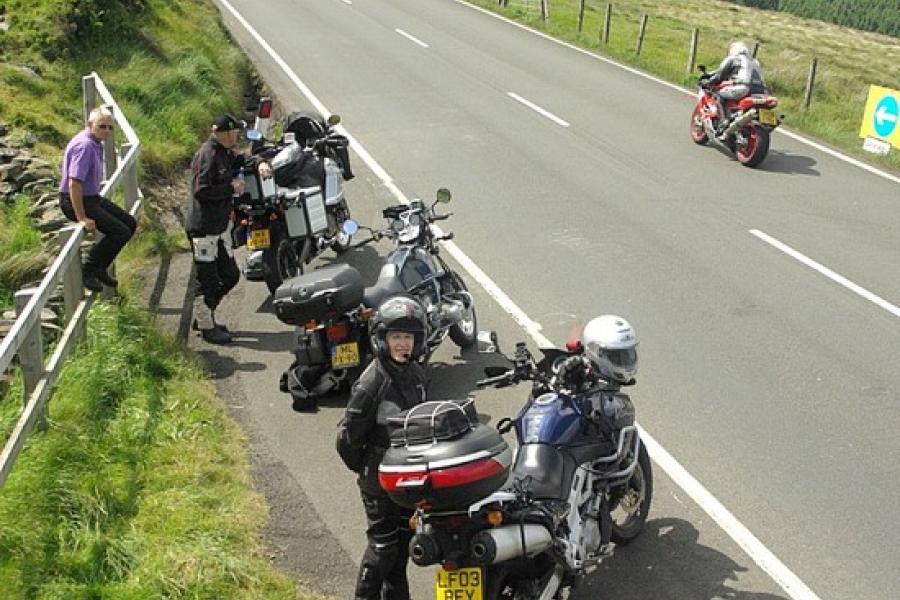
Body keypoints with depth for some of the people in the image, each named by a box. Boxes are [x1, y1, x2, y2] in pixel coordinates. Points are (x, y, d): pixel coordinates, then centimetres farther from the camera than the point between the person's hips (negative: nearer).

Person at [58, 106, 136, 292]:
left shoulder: (96, 143, 6)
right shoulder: (84, 145, -24)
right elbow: (74, 183, -29)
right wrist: (82, 218, -28)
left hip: (93, 198, 10)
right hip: (75, 201, -10)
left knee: (130, 224, 10)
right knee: (120, 232, -17)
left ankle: (100, 268, 18)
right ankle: (88, 270, -2)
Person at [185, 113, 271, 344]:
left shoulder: (225, 152, 10)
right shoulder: (207, 155, -19)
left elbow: (240, 159, 27)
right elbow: (201, 191, -26)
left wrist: (260, 164, 5)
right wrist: (231, 188, -18)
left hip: (220, 226, 10)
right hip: (203, 228, -10)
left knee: (230, 275, 16)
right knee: (207, 279, 1)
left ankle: (204, 317, 30)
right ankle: (206, 326, 15)